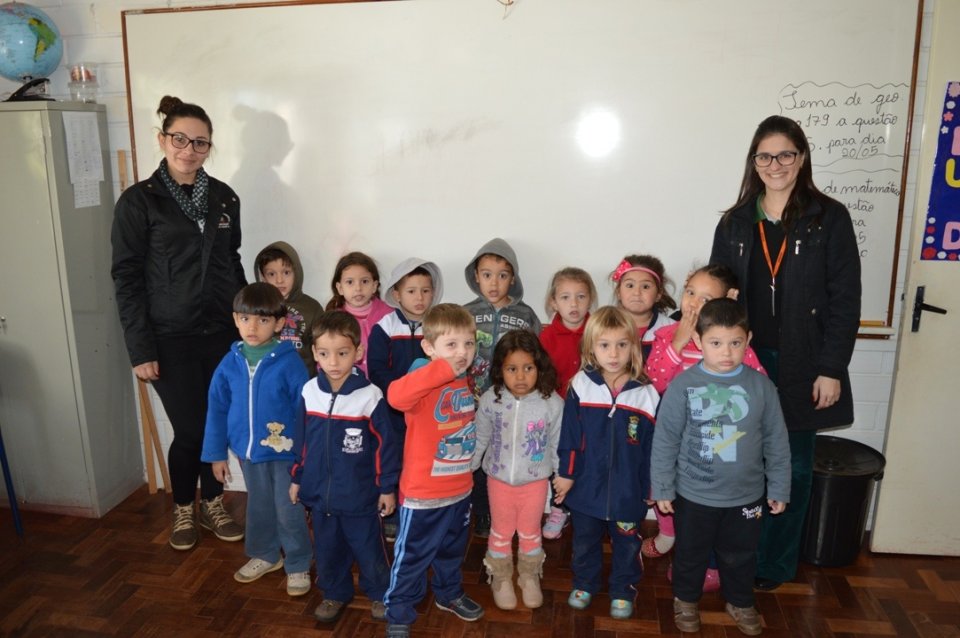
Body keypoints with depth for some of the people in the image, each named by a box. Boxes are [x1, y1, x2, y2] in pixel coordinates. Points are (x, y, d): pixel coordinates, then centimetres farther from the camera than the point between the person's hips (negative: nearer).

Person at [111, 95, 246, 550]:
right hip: (171, 341, -3)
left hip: (222, 334, 4)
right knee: (190, 430, 3)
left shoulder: (224, 197, 7)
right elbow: (126, 279, -6)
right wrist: (141, 350, -10)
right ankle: (183, 510, 30)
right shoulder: (139, 201, -5)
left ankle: (213, 505, 32)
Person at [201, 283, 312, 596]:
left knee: (289, 512, 6)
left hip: (284, 452, -4)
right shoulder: (230, 363, -5)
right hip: (248, 451, 5)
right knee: (258, 508, 23)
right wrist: (216, 453, 5)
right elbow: (217, 410, 3)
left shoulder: (289, 362, -17)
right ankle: (264, 555, 43)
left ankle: (298, 565, 26)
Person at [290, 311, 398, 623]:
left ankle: (379, 592, 38)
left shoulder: (370, 395, -18)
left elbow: (384, 444, -10)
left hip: (359, 495, -3)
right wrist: (297, 478, 12)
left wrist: (388, 487, -5)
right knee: (327, 549, 21)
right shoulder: (309, 392, -6)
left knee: (368, 548, 14)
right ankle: (335, 593, 44)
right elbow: (301, 440, 6)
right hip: (319, 492, 4)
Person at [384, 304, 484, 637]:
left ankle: (449, 593, 51)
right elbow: (396, 395, -48)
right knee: (411, 556, 11)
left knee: (453, 549, 28)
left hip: (460, 488, 7)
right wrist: (442, 369, -51)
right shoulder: (424, 379, -24)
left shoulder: (465, 380, -1)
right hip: (423, 492, -7)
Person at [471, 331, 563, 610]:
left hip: (535, 480, 0)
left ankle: (530, 577, 45)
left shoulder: (552, 402, -19)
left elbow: (558, 444, -6)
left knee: (530, 533, 20)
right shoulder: (490, 400, -16)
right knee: (501, 532, 19)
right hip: (499, 479, 0)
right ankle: (501, 579, 42)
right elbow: (480, 439, -3)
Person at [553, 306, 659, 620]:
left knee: (626, 544, 19)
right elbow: (569, 436, -5)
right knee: (585, 540, 21)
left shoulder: (646, 393, -12)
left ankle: (623, 591, 41)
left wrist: (651, 486, 0)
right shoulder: (581, 385, -11)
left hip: (628, 488, 0)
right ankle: (584, 584, 44)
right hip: (587, 485, 1)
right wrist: (566, 473, -4)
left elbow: (652, 445, -4)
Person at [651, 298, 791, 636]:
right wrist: (662, 488, -7)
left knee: (740, 555, 22)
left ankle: (740, 601, 47)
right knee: (691, 553, 19)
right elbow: (665, 441, -10)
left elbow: (776, 442, 0)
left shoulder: (762, 386, -9)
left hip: (746, 495, 2)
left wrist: (778, 488, 4)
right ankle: (686, 599, 43)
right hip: (693, 495, -2)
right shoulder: (682, 386, -15)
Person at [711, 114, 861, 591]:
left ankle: (775, 564, 28)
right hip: (744, 362, 2)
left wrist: (831, 368, -10)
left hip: (802, 365, -2)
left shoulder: (829, 218, -3)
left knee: (793, 467, 10)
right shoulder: (735, 222, 6)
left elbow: (845, 300, -5)